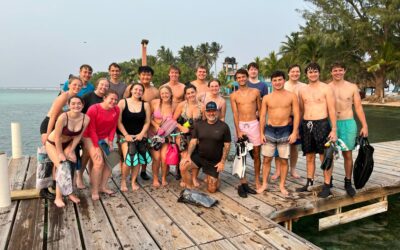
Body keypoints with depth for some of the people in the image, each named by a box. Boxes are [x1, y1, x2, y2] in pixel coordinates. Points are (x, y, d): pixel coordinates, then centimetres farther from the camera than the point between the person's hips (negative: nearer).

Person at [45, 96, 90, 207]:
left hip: (67, 143, 4)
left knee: (71, 167, -2)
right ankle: (58, 198, -1)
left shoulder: (86, 118, -22)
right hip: (53, 143, -4)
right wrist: (60, 153, -17)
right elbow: (57, 137, -25)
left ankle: (69, 192, 18)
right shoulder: (63, 117, -34)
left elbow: (78, 136, -10)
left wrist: (71, 151, -9)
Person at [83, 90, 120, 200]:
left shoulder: (116, 110, -6)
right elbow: (91, 130, -18)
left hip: (104, 138, 6)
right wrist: (97, 147, -18)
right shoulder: (93, 109, -21)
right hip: (90, 138, -6)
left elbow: (113, 127, 1)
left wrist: (110, 141, -8)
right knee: (99, 162, -17)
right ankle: (94, 191, -5)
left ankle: (103, 186, 14)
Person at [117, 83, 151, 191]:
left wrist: (141, 134, -8)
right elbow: (119, 121, -5)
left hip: (140, 135, 3)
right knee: (128, 159, -16)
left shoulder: (145, 105, 6)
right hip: (125, 135, -3)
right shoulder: (123, 102, -1)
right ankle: (123, 180, 8)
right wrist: (126, 135, -12)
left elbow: (147, 122, 6)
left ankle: (133, 181, 14)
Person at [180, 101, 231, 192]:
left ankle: (215, 178, 36)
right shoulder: (199, 125, 1)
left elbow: (227, 145, -4)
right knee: (183, 167, -26)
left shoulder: (224, 126, -7)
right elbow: (193, 141, 1)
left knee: (212, 190, 1)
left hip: (214, 161, -2)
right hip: (198, 156, 2)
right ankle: (189, 189, -3)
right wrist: (188, 155, -12)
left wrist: (222, 162, -9)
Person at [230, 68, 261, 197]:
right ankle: (243, 183, 6)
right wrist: (238, 131, -12)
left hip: (254, 124, 1)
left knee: (256, 154, 6)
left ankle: (257, 180, 18)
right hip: (241, 125, -1)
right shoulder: (234, 95, 3)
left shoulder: (255, 92, 5)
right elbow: (235, 114, -2)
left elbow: (260, 110, 10)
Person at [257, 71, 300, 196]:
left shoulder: (292, 96, -1)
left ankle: (282, 185, 20)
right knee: (267, 159, 5)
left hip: (285, 130, -1)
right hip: (269, 130, 1)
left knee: (283, 160, 6)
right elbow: (262, 116, 5)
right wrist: (261, 133, -1)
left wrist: (294, 132, -9)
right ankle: (264, 183, 19)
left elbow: (296, 115, -2)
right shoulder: (266, 98, 3)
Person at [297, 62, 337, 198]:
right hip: (306, 125, 4)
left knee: (325, 157, 2)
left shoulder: (326, 88, -2)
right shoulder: (302, 90, 11)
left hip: (321, 124, -4)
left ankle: (327, 186, 12)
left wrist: (334, 129, -10)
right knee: (309, 156, 13)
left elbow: (332, 110, -5)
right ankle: (309, 183, 25)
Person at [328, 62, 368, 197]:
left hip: (348, 123, 1)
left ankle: (348, 182, 19)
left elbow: (358, 108, 5)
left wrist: (364, 125, 0)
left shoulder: (352, 87, 3)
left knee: (348, 154, 7)